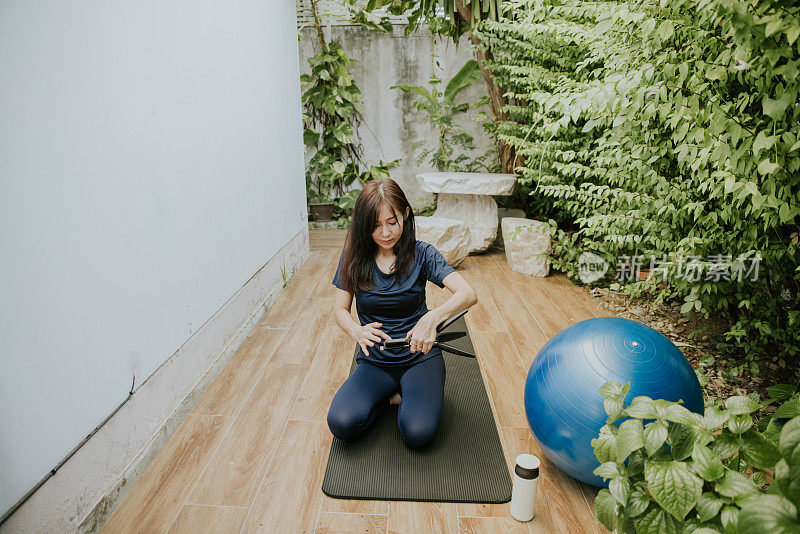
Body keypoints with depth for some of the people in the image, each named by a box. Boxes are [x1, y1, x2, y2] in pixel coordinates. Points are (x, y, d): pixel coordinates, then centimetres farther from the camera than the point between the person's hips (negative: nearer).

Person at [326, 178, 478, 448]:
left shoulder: (421, 253, -10)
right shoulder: (354, 256, -4)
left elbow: (468, 294, -20)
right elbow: (340, 309, -1)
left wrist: (433, 317, -42)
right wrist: (357, 331, -26)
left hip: (419, 356, -2)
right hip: (375, 361, 2)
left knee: (418, 433, -25)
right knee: (341, 423, -22)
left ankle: (407, 393, 8)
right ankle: (392, 394, 6)